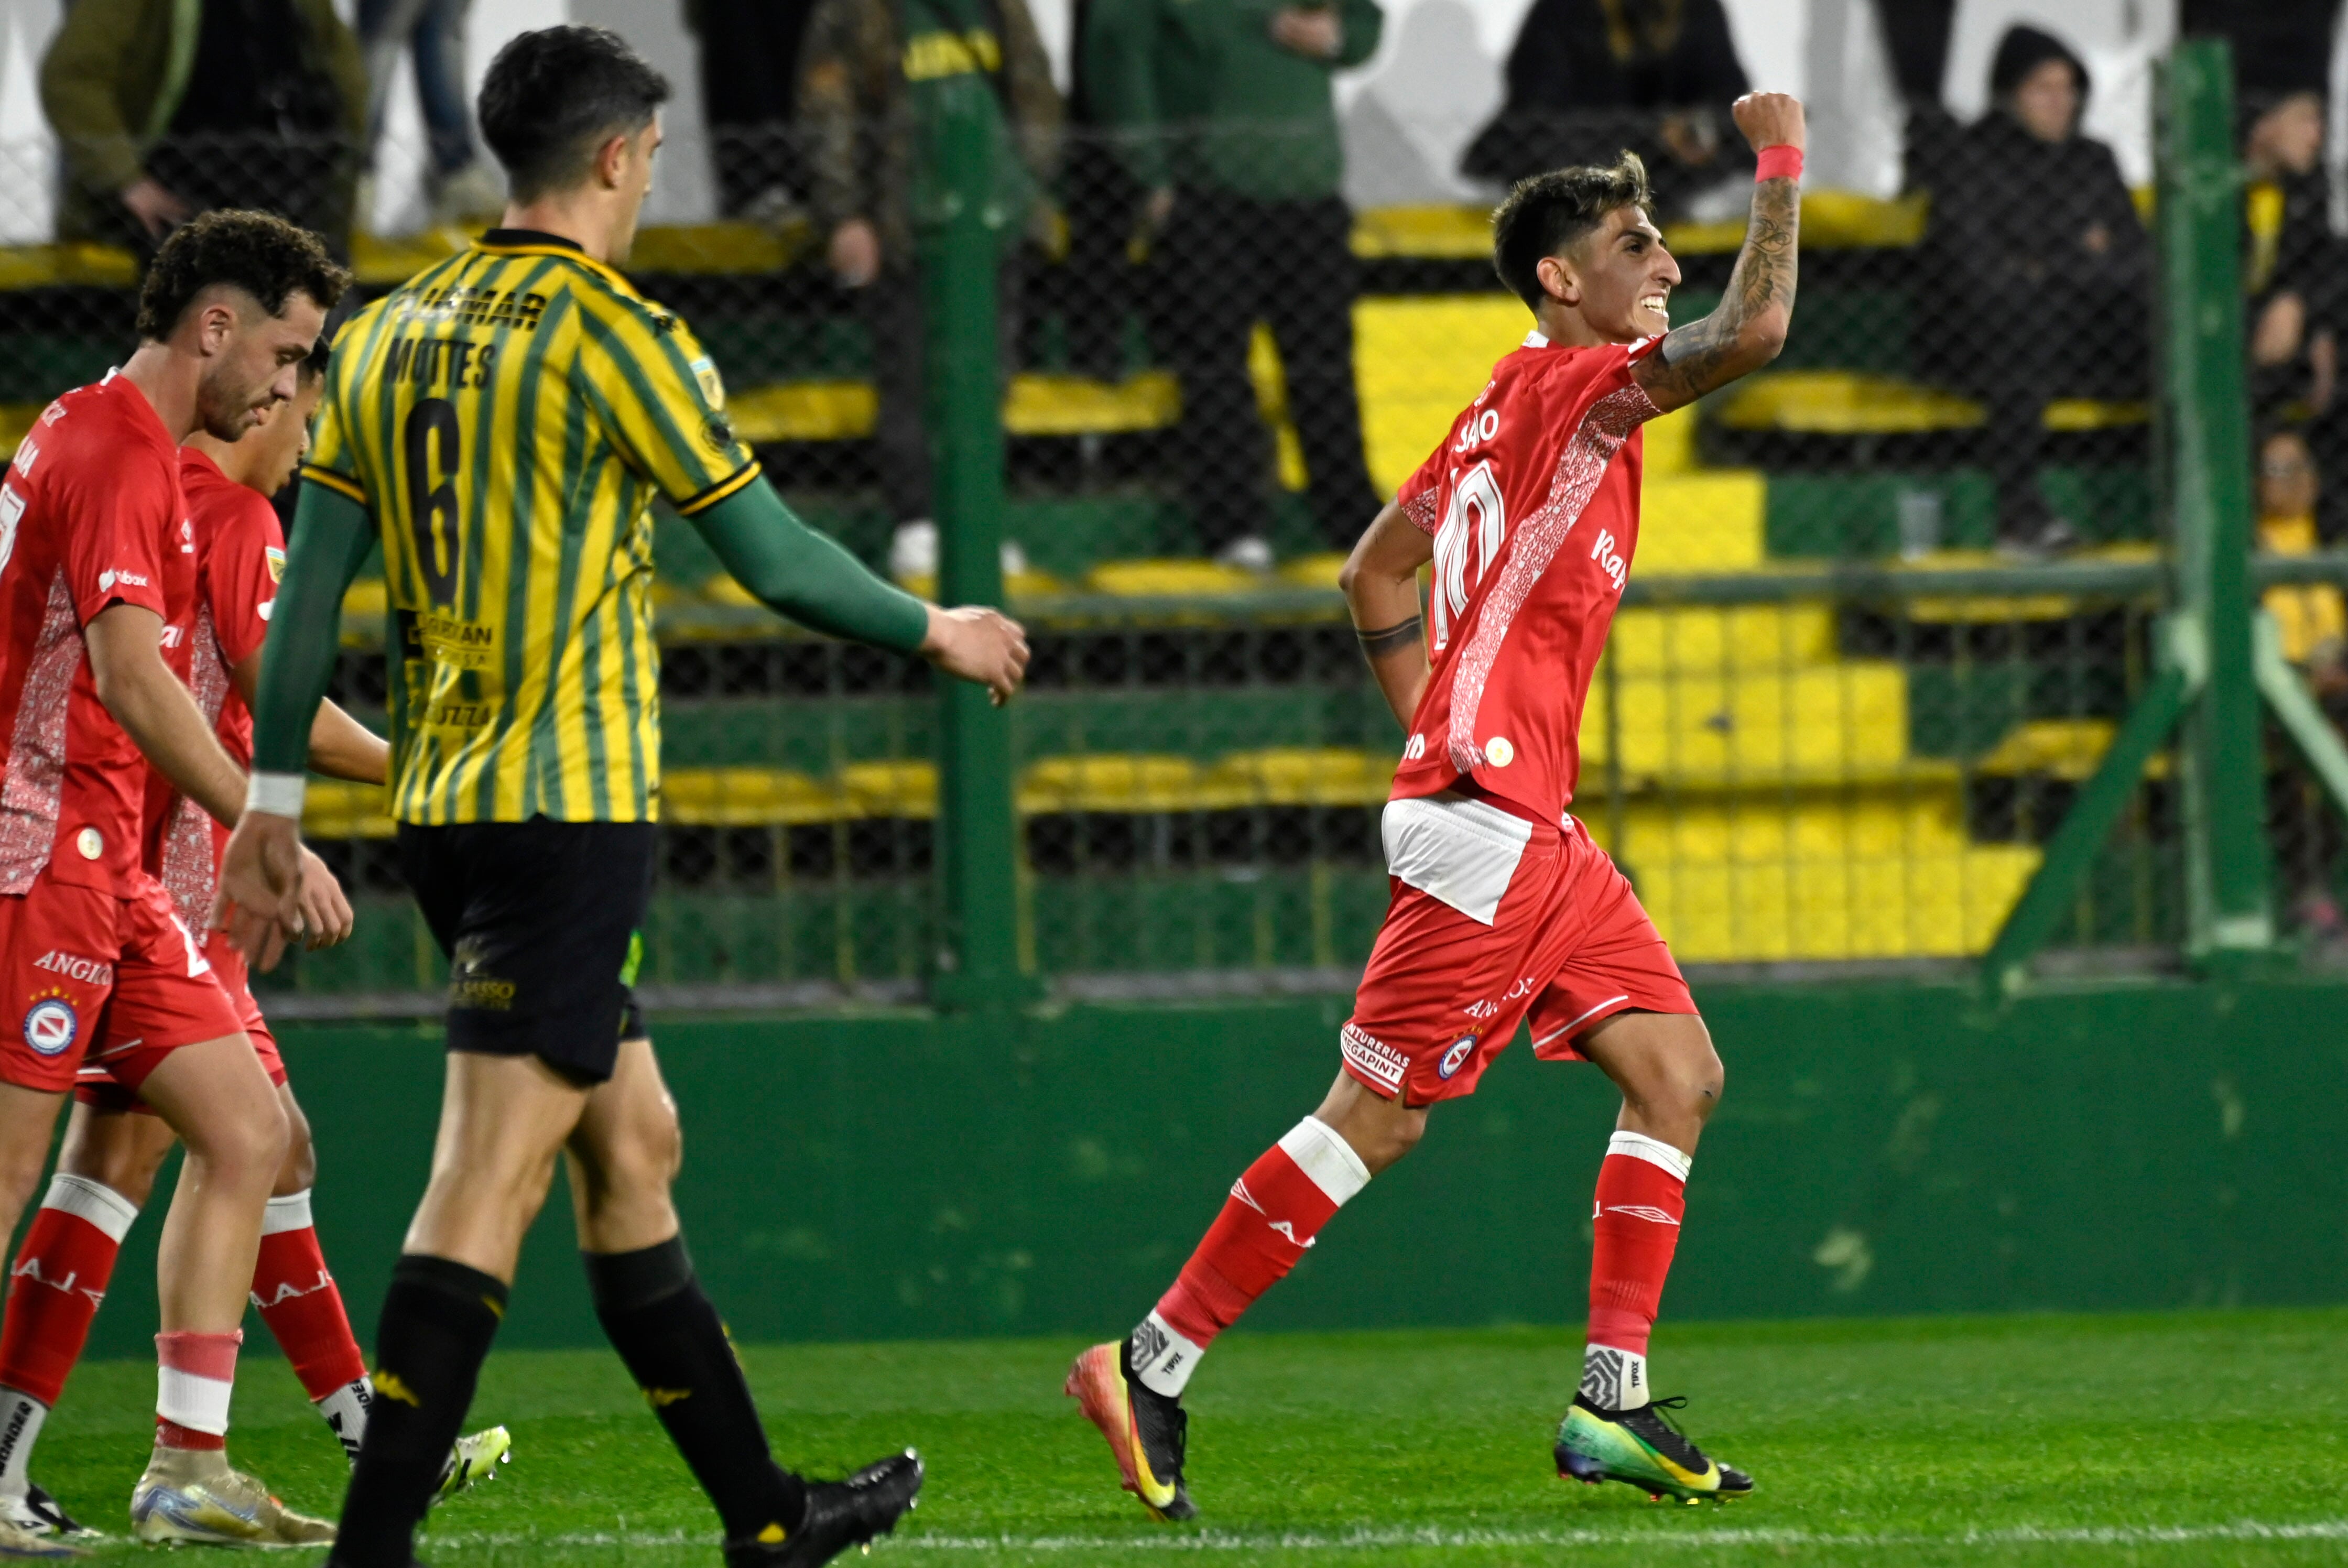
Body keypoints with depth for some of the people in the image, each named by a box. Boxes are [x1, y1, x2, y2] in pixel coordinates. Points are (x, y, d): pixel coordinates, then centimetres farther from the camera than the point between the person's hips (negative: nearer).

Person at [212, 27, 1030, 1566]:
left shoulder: (390, 333, 10)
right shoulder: (611, 329, -10)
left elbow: (309, 585, 11)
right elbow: (772, 556, -5)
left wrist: (275, 804, 16)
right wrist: (935, 629, 11)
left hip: (444, 805, 8)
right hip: (572, 802, -8)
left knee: (632, 1145, 16)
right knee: (491, 1181, -10)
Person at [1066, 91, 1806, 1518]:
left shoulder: (1511, 409, 17)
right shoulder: (1568, 386, -10)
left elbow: (1375, 573, 25)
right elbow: (1754, 331, -25)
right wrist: (1783, 164, -13)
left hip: (1534, 830, 10)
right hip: (1483, 828, -10)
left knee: (1681, 1077, 5)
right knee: (1376, 1117, -7)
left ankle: (1614, 1404, 4)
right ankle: (1151, 1367, 0)